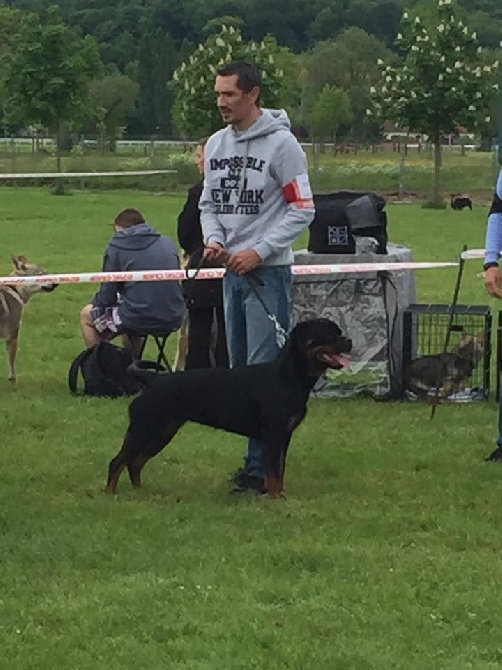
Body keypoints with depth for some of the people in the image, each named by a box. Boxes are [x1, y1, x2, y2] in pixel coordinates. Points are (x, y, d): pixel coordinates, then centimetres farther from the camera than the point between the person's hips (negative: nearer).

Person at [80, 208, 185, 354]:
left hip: (141, 319, -6)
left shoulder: (116, 247, -3)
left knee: (87, 315, 19)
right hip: (173, 319, 6)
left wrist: (97, 302, 22)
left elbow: (107, 297, -2)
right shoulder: (168, 243, 10)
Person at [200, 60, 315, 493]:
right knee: (239, 367, 11)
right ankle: (257, 457, 19)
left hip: (268, 272, -7)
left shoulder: (280, 143, -10)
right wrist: (214, 238, -4)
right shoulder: (216, 144, 10)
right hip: (231, 271, 8)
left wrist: (259, 251, -17)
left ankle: (262, 466, -7)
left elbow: (302, 209, -11)